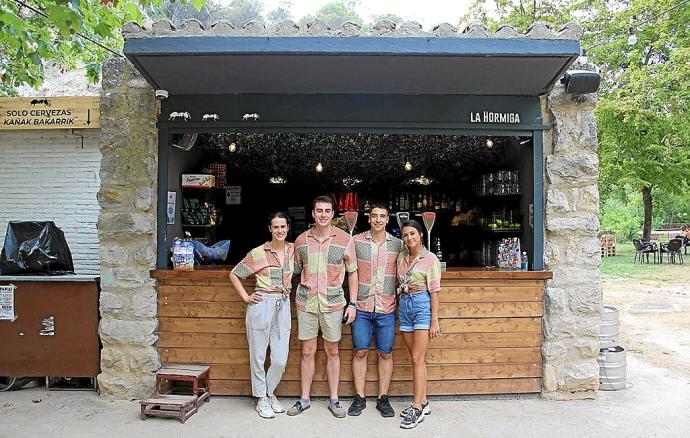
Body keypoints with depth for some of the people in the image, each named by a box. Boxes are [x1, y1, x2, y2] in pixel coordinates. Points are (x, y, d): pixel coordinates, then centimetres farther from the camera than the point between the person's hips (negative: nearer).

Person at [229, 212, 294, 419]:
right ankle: (261, 399, 25)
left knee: (281, 360, 5)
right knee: (258, 356, 7)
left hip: (283, 305, 3)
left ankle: (269, 393, 30)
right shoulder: (258, 253, -5)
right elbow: (234, 274, 3)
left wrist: (288, 288, 11)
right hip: (262, 305, -3)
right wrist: (246, 297, -3)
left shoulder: (293, 250, 5)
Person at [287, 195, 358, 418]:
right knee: (307, 351, 9)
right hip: (306, 301, 2)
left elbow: (352, 272, 2)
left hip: (333, 302, -1)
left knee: (332, 352, 9)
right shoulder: (301, 240, 3)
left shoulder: (345, 239, -3)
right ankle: (304, 398, 23)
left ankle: (334, 399, 22)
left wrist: (352, 304, -2)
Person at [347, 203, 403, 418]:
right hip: (361, 306, -1)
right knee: (360, 352, 5)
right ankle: (359, 398, 18)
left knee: (385, 353, 7)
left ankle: (383, 399, 20)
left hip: (386, 308, 1)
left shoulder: (397, 244, 3)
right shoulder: (356, 241, 0)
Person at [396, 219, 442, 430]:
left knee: (417, 358, -7)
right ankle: (423, 402, 21)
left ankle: (417, 408, -1)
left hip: (422, 305, -6)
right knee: (417, 358, 11)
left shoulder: (430, 259, -6)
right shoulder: (401, 257, 10)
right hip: (404, 305, 6)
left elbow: (434, 291, -8)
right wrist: (405, 288, 1)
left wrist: (434, 320, -10)